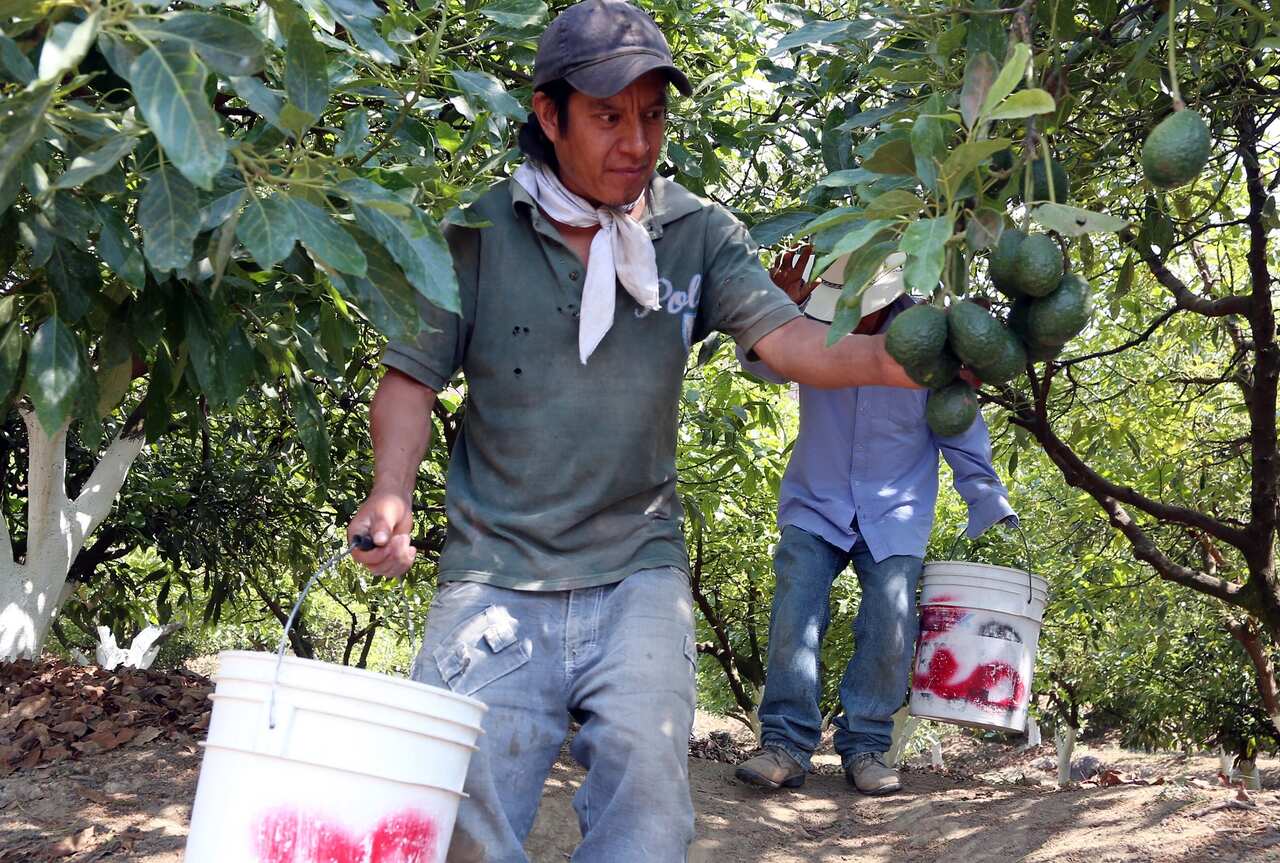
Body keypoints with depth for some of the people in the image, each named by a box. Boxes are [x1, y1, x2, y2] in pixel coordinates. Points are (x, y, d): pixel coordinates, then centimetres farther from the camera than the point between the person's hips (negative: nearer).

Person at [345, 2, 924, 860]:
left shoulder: (698, 234, 3)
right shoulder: (478, 234, 0)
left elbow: (787, 337, -10)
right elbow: (413, 375, 3)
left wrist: (884, 357, -31)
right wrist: (390, 492, -14)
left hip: (636, 571, 1)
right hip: (496, 572, 0)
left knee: (646, 760, -17)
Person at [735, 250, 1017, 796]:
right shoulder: (814, 329, -6)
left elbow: (962, 434, -3)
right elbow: (764, 362, -24)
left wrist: (991, 510, -4)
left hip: (895, 514, 0)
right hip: (815, 504, 1)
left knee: (891, 623, -9)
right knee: (795, 612, -12)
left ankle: (866, 745, 4)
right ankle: (785, 744, -7)